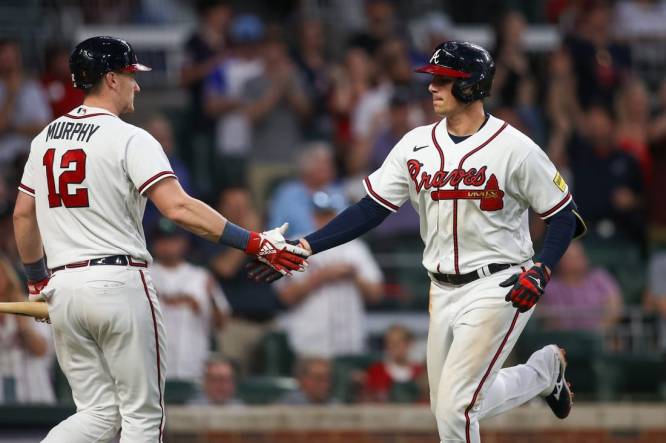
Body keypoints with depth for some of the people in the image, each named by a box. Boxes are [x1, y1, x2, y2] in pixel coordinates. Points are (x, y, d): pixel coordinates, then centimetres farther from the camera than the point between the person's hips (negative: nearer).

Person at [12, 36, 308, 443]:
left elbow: (23, 216, 18)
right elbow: (179, 208, -19)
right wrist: (255, 243, -19)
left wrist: (37, 280, 31)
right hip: (120, 285, -6)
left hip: (63, 288, 6)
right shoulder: (128, 139, -8)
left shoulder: (46, 139, 12)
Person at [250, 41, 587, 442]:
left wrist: (541, 271, -21)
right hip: (443, 291, 7)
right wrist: (304, 246, -9)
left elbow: (564, 215, -6)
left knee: (455, 407, -15)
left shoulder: (514, 148, -13)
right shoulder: (417, 145, 2)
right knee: (451, 407, 13)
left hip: (497, 287, -7)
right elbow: (371, 209, 1)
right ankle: (544, 369, 36)